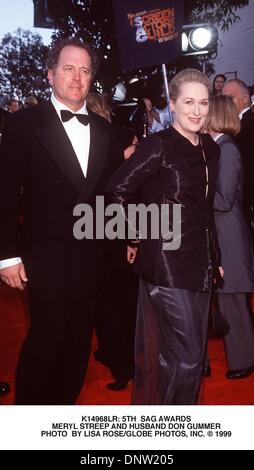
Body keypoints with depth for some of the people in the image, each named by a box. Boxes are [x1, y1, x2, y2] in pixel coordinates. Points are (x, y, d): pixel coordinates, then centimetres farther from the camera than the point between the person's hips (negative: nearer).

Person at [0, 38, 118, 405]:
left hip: (91, 258, 5)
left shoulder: (103, 129, 10)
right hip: (47, 259, -4)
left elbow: (109, 191, 12)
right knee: (45, 341, 4)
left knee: (79, 341, 15)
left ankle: (65, 403, 35)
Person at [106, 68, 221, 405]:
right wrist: (140, 234, -7)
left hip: (200, 262, 7)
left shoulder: (210, 148, 10)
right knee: (186, 356, -2)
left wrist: (214, 258, 17)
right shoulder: (159, 145, -11)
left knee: (193, 353, 17)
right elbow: (117, 190, -14)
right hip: (166, 263, -7)